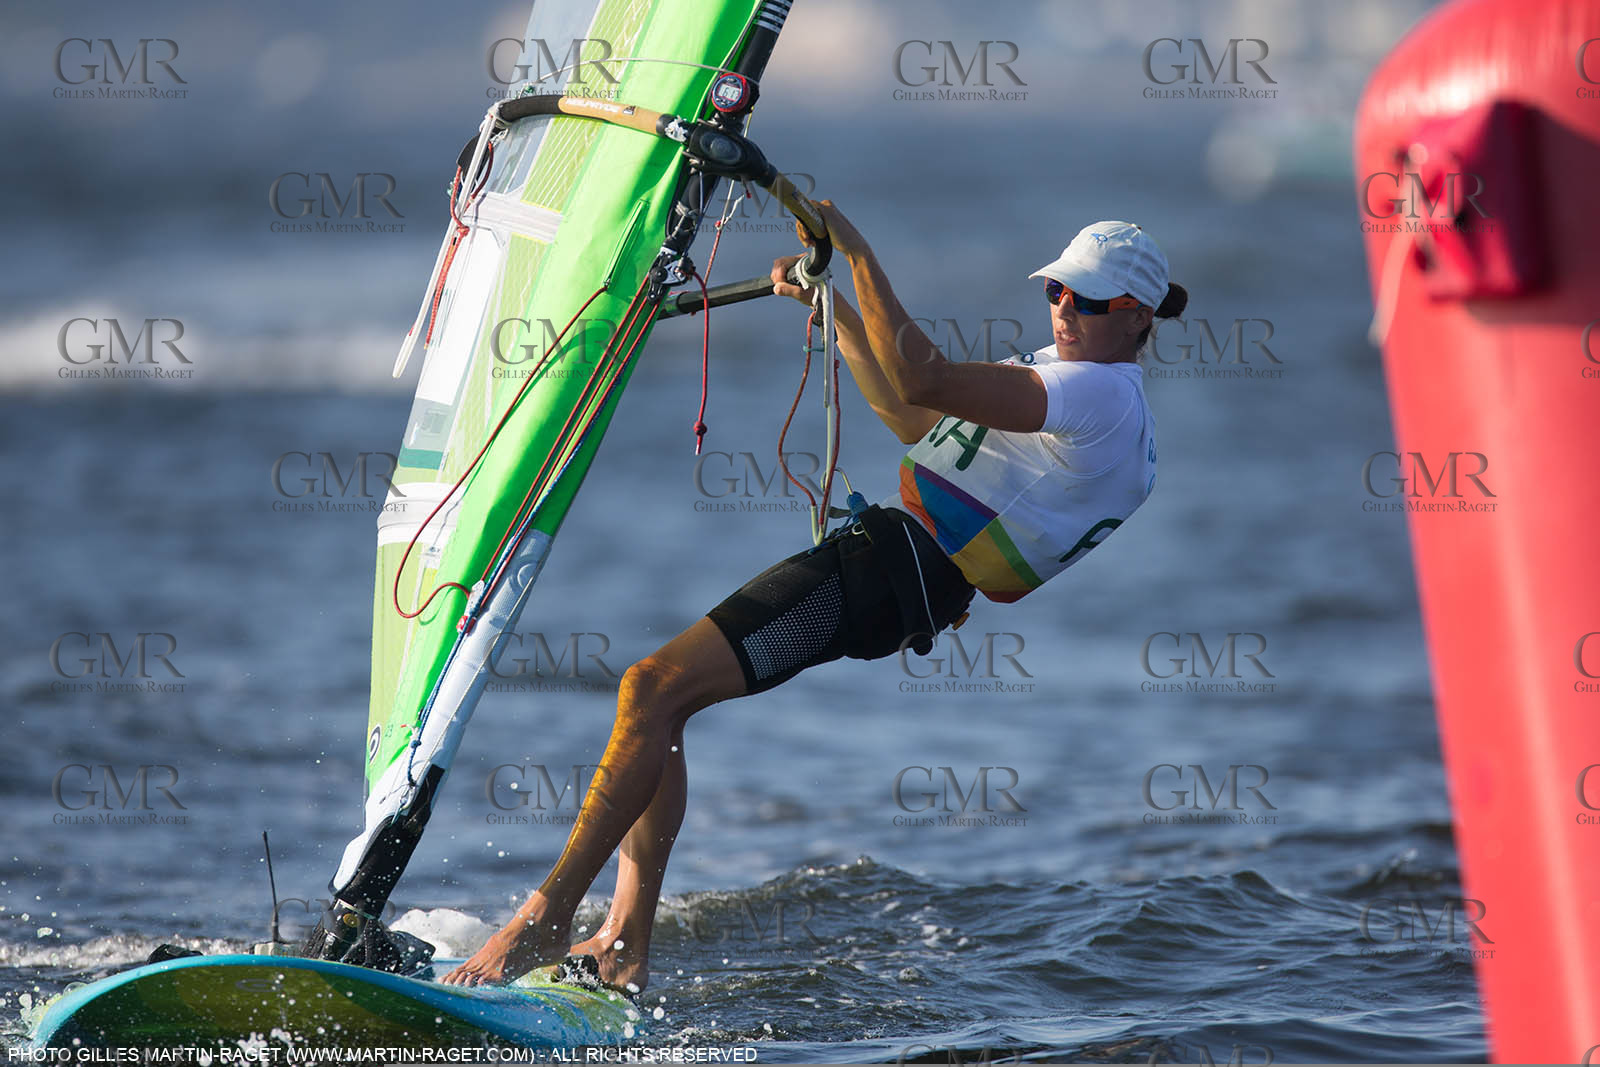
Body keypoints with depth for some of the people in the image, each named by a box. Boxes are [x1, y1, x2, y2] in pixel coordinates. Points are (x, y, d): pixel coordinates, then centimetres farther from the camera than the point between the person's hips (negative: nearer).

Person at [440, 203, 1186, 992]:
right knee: (652, 698, 6)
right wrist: (834, 307, 27)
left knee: (653, 689, -17)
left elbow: (922, 382, -23)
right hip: (888, 549, 11)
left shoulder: (1103, 394, -11)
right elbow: (915, 422, 33)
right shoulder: (1060, 370, 23)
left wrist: (856, 250, -18)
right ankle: (623, 949, 4)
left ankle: (545, 920, -14)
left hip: (898, 565, -11)